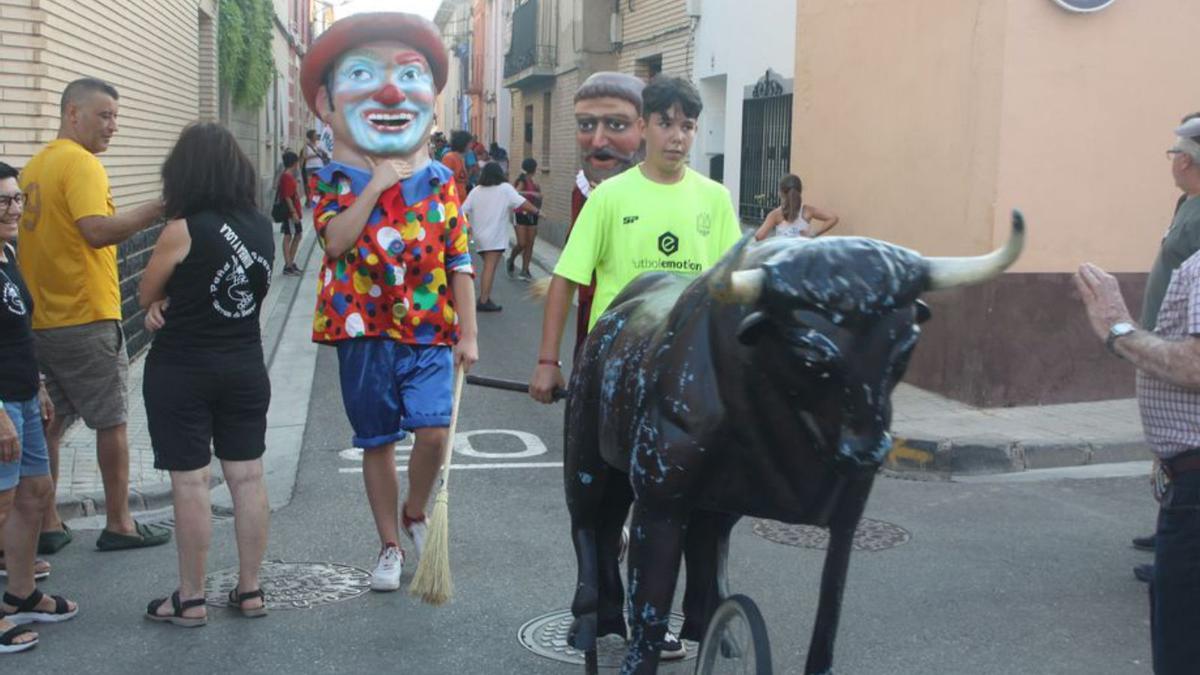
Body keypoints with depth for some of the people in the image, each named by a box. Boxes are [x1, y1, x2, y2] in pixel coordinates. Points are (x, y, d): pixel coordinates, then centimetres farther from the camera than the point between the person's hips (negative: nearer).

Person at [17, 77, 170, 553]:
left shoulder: (34, 166, 13)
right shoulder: (81, 163, -13)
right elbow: (98, 231, -26)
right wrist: (158, 208, -25)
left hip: (39, 318, 8)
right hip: (86, 318, -8)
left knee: (48, 423, 13)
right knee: (112, 421, 4)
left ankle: (45, 525, 19)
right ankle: (119, 524, 13)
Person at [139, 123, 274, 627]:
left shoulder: (184, 230, -16)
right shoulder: (261, 226, 0)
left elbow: (145, 297, -3)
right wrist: (175, 301, 1)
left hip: (181, 372, -5)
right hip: (245, 367, 6)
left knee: (190, 483, 3)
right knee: (247, 477, 10)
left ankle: (190, 600, 13)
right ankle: (250, 590, 19)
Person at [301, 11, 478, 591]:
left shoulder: (440, 182, 2)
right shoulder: (336, 179, 0)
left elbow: (459, 261, 3)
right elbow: (336, 240, -17)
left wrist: (468, 332, 1)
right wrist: (376, 184, -18)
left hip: (429, 329, 0)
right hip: (363, 330, 0)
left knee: (432, 428, -13)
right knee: (377, 442, 10)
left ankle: (415, 514, 17)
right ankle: (390, 546, 26)